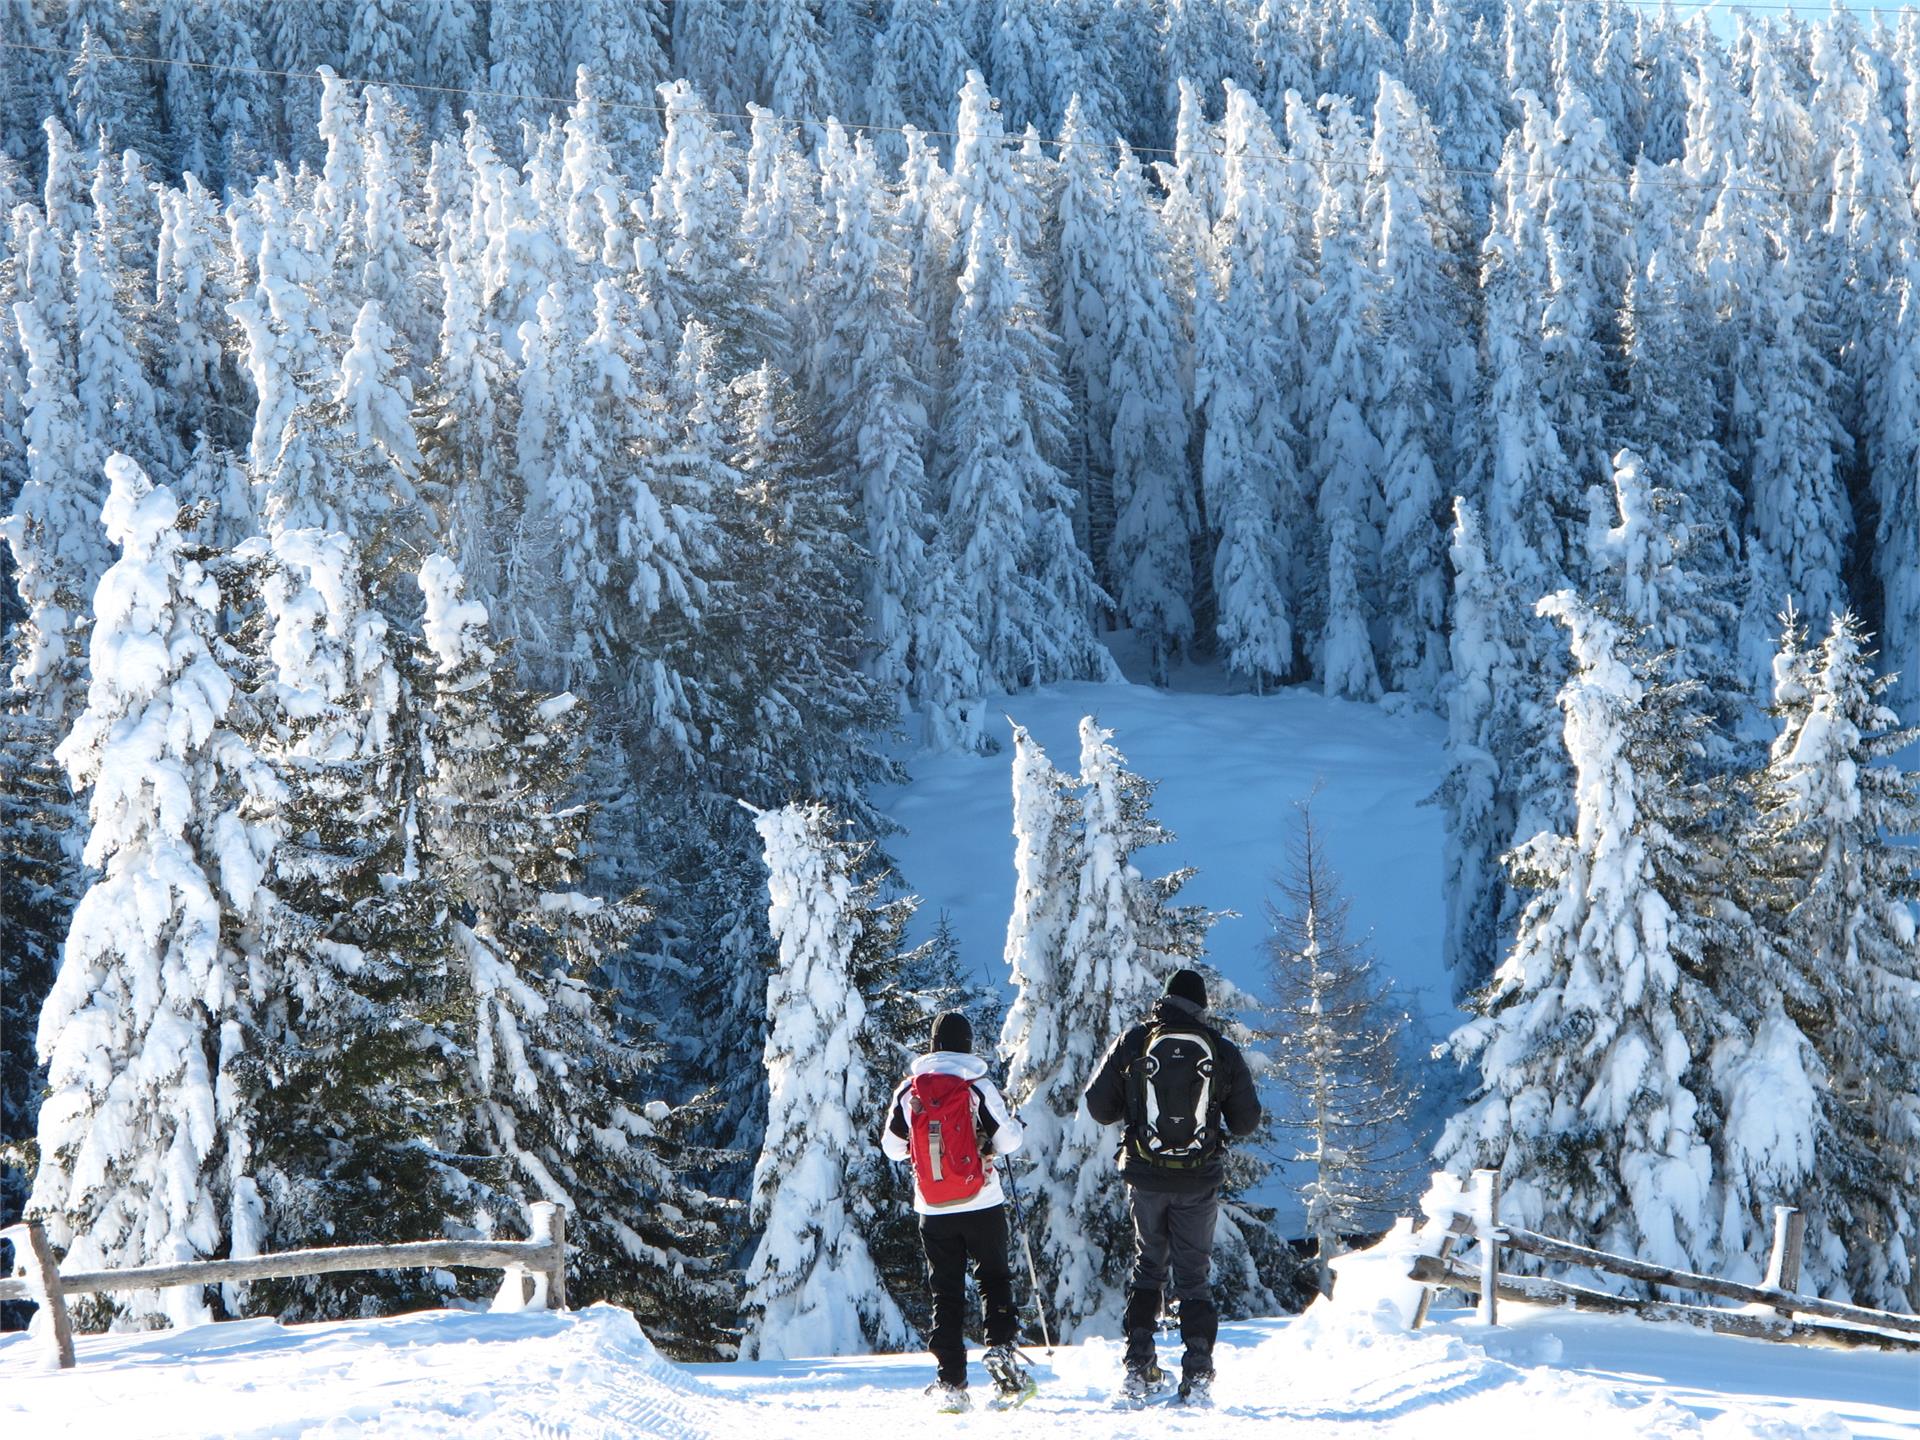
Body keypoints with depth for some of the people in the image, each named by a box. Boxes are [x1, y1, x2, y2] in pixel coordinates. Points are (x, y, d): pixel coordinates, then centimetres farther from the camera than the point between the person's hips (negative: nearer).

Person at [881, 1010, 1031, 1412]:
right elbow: (1009, 1141, -7)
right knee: (994, 1278, 13)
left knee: (946, 1292, 6)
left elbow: (892, 1147, 8)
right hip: (981, 1205, -2)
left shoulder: (908, 1091, 0)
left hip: (933, 1209, 2)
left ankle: (951, 1382, 1)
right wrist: (1009, 1116, 14)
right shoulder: (979, 1087, -8)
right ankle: (1000, 1348, -8)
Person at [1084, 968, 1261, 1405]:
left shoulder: (1133, 1043, -4)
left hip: (1145, 1176, 0)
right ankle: (1197, 1372, -1)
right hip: (1200, 1182, 0)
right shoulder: (1224, 1051, -3)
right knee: (1194, 1274, 9)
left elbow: (1098, 1107, 1)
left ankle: (1139, 1367, 10)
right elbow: (1247, 1121, 3)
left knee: (1148, 1265, 18)